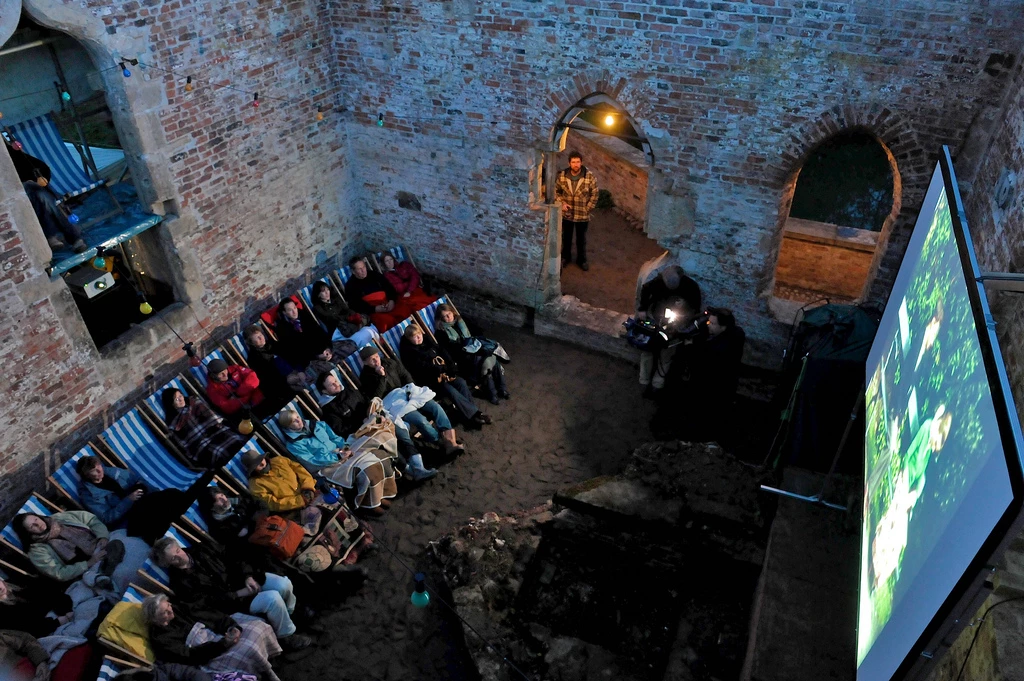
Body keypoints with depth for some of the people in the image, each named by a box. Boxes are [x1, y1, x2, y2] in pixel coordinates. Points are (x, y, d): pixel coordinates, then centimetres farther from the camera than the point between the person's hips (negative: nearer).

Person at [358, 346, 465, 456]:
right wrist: (382, 377, -18)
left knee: (436, 407, -20)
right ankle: (445, 444, -18)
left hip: (408, 393, 5)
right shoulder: (365, 377, -2)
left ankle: (451, 441, -28)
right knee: (420, 420, -31)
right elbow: (375, 398, -12)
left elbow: (406, 376, 16)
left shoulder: (390, 363, 10)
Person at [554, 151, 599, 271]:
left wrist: (587, 210, -8)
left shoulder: (590, 177, -16)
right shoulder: (562, 176, -11)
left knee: (581, 239, 16)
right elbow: (556, 191, 4)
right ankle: (565, 257, 42)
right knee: (566, 237, 20)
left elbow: (594, 195, -7)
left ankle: (582, 260, 36)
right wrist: (561, 203, -11)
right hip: (566, 214, 2)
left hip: (582, 215, -1)